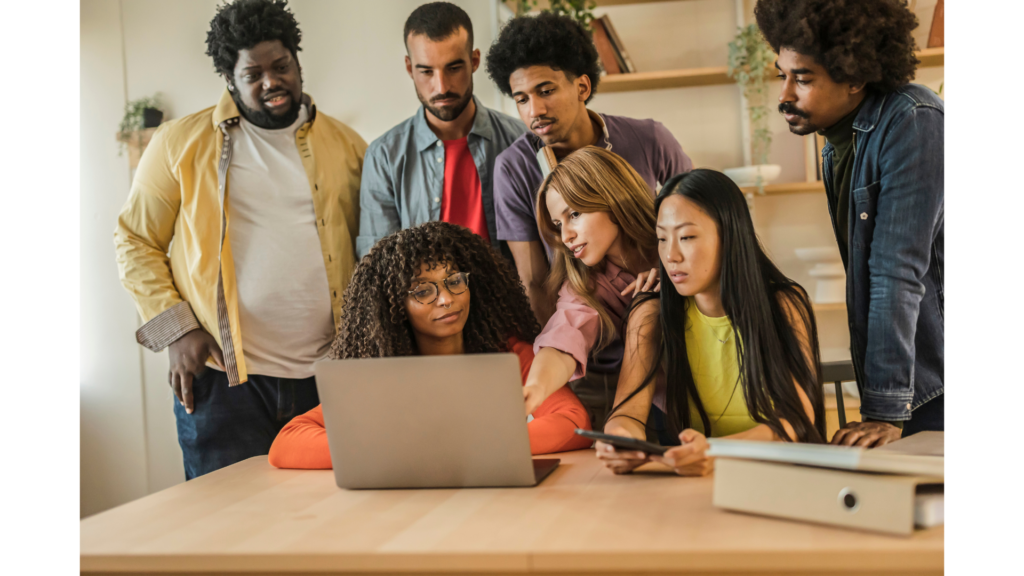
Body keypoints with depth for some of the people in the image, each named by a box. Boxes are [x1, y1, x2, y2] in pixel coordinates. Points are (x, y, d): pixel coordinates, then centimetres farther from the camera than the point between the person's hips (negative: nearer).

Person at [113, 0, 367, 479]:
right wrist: (175, 329, -5)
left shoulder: (347, 146, 8)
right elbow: (135, 242, 6)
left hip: (328, 379, 2)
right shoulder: (180, 143, 3)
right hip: (220, 378, -2)